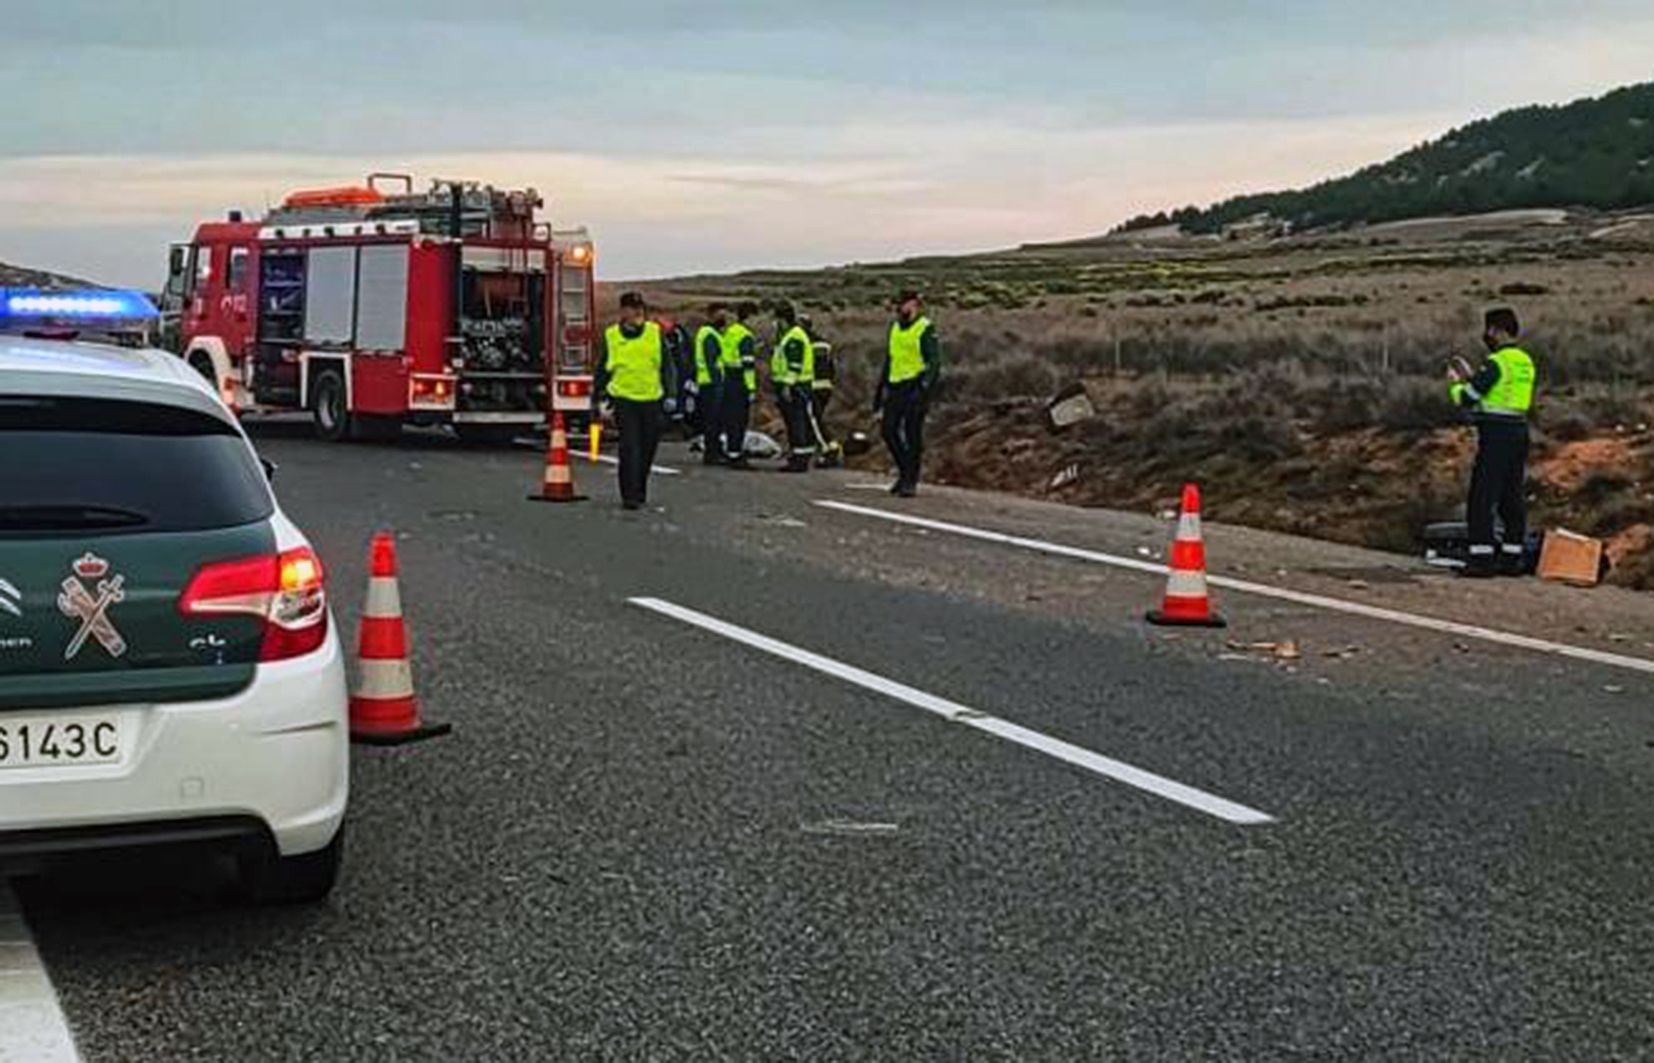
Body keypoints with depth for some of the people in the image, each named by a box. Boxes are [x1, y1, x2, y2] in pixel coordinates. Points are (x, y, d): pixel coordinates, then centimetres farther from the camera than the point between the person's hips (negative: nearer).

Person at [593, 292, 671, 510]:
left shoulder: (656, 333, 5)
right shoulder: (611, 336, 3)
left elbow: (666, 366, 9)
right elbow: (602, 369, 11)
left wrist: (669, 394, 3)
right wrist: (597, 398, 10)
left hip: (651, 399, 2)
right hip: (624, 399, -2)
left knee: (647, 450, 10)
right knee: (629, 449, -11)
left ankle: (640, 490, 27)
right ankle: (629, 495, -8)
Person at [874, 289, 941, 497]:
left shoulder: (926, 330, -7)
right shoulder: (895, 328, 16)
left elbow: (934, 362, -13)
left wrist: (924, 389, -24)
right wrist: (880, 389, 22)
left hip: (916, 385, -7)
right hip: (896, 386, 7)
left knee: (912, 433, -6)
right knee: (889, 429, 2)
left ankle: (911, 481, -1)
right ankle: (904, 471, 17)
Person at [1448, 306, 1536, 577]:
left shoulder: (1496, 362, -13)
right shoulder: (1525, 361, 13)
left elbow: (1467, 399, -12)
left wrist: (1455, 383, 9)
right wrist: (1469, 376, 25)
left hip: (1496, 434, -9)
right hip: (1519, 432, 9)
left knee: (1482, 499, -5)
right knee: (1513, 498, 10)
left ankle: (1482, 558, -7)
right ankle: (1512, 557, 12)